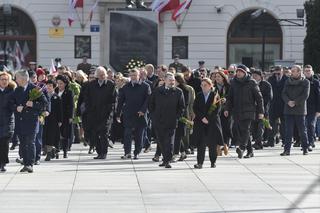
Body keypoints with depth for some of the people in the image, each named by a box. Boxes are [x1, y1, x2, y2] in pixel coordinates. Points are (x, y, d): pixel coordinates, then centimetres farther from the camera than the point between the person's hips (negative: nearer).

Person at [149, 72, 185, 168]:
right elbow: (151, 105, 13)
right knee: (161, 142, 8)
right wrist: (153, 116, 5)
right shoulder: (157, 91, 7)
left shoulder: (178, 92, 3)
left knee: (169, 142, -7)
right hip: (158, 122, 2)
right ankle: (165, 159, 19)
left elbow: (181, 106, 5)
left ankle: (167, 161, -6)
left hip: (171, 122, -2)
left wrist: (177, 117, -3)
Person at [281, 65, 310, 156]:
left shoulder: (305, 82, 0)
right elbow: (283, 94, 5)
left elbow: (305, 95, -9)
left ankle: (305, 148, 14)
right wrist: (288, 101, -13)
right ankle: (287, 150, 1)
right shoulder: (288, 82, 11)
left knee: (302, 131, 3)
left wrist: (295, 102, -14)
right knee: (288, 131, 0)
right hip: (288, 110, 3)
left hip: (300, 110, -3)